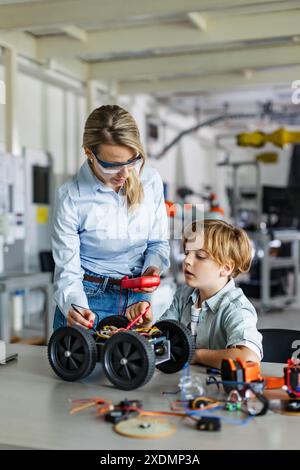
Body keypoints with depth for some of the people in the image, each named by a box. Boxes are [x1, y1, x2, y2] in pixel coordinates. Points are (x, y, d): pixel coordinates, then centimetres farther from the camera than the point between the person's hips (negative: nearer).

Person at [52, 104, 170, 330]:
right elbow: (68, 271, -15)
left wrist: (153, 267, -16)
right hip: (88, 297, -3)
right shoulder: (71, 196, -18)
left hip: (138, 295, 3)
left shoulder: (150, 179, -8)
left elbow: (158, 242, 4)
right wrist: (75, 307, -33)